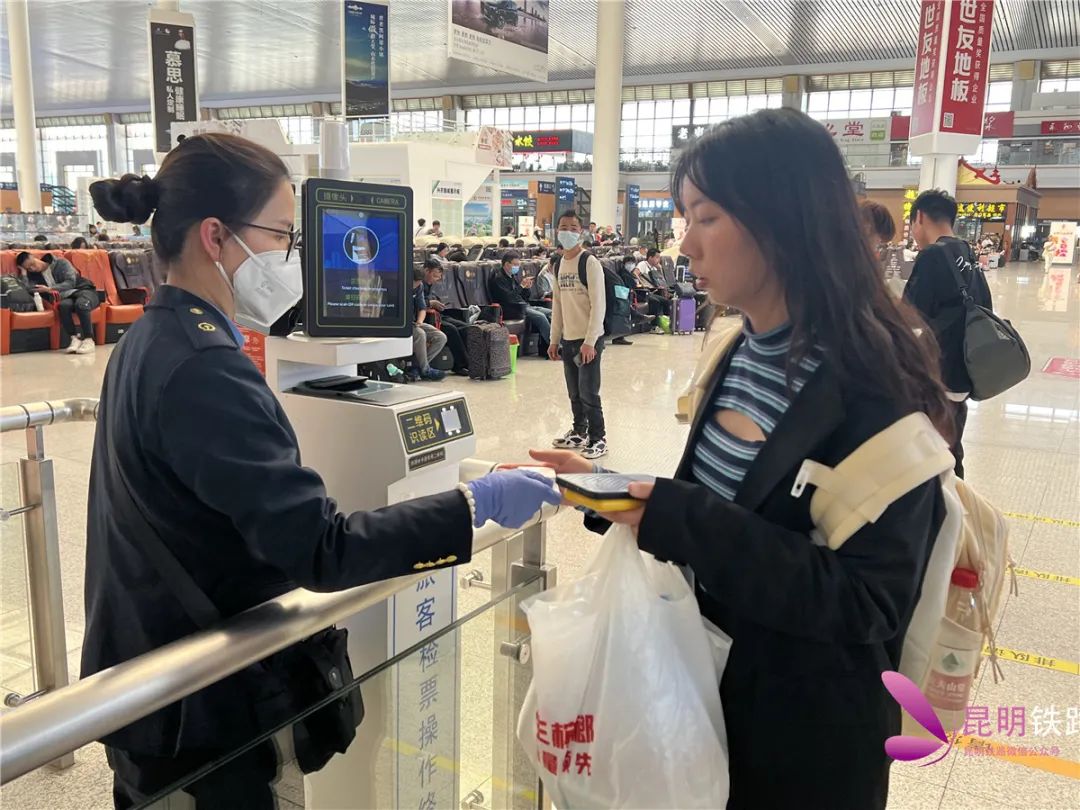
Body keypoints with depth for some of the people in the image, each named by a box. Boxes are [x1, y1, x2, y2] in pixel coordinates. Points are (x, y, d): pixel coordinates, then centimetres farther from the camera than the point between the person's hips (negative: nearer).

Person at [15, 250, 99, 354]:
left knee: (81, 304, -39)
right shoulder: (35, 275, 10)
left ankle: (89, 341, -35)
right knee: (64, 305, -34)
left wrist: (50, 289, -21)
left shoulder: (60, 263, -3)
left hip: (84, 290, -3)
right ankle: (75, 338, -30)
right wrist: (23, 273, -7)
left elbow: (70, 282, -14)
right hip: (67, 296, 4)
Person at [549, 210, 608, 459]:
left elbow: (599, 305, -16)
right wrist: (554, 340, 13)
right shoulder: (558, 265, 10)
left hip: (588, 340, -6)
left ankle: (598, 439, 7)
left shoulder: (590, 263, -12)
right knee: (574, 392, 15)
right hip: (567, 339, 7)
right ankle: (579, 432, 30)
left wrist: (589, 342, -19)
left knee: (588, 392, -4)